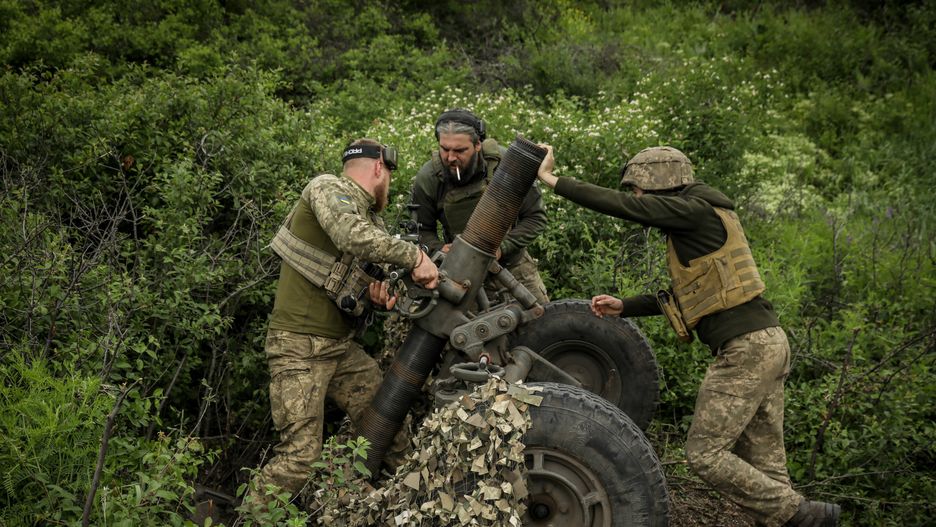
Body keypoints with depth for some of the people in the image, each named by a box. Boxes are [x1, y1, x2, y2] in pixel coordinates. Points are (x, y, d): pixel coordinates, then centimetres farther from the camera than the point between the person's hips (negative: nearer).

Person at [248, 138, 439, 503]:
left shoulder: (373, 222, 15)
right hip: (300, 347, -9)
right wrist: (415, 257, -25)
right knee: (300, 456, -12)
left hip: (342, 346, 9)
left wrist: (373, 293, -1)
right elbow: (351, 235, -31)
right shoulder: (327, 188, -10)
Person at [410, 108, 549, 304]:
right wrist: (439, 248, -22)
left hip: (512, 263, 1)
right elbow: (422, 230, -1)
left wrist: (502, 247, -24)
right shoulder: (427, 179, -16)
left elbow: (536, 217, -11)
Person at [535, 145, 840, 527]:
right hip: (766, 343, 10)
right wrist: (623, 307, 19)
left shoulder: (695, 210, -8)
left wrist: (551, 180, -9)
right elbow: (684, 296, 26)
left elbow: (621, 206, -15)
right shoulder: (693, 225, 20)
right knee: (762, 461, 10)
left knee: (704, 453, -5)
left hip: (745, 348, -10)